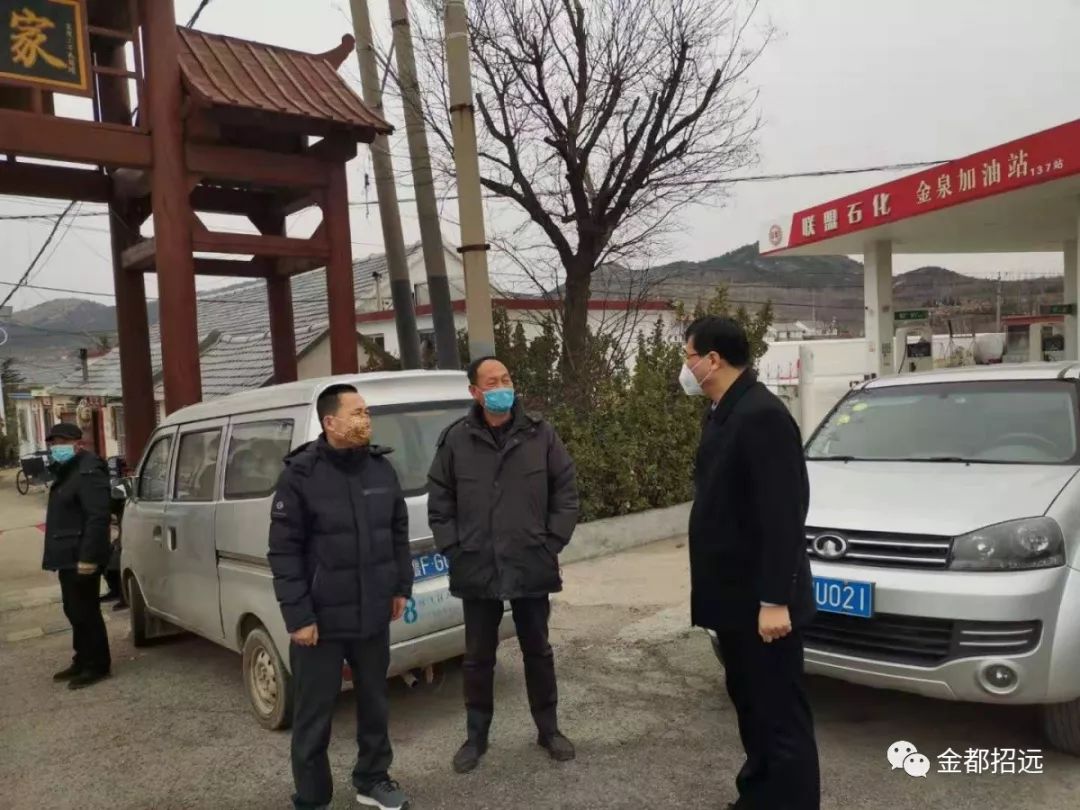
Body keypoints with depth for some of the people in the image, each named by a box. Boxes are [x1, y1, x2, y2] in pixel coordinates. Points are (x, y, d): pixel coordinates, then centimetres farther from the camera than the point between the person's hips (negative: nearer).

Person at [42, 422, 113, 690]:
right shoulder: (66, 472, 17)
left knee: (84, 611, -4)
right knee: (75, 611, 17)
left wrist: (88, 557, -28)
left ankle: (97, 665, 6)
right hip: (69, 556, 11)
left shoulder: (88, 472, -17)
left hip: (81, 558, -11)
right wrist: (58, 553, 18)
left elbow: (98, 518, -25)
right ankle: (83, 661, 28)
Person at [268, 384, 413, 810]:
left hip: (373, 614, 5)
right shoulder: (301, 474, -12)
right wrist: (298, 615, -14)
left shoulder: (381, 467, 3)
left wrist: (401, 587, 11)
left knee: (375, 702, 19)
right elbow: (283, 551, -12)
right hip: (321, 618, -5)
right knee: (313, 714, 9)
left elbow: (399, 532, 12)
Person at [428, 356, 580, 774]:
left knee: (538, 651, 15)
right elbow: (439, 502, 3)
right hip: (477, 570, 0)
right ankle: (476, 736, 31)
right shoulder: (455, 440, -3)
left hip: (532, 567, 0)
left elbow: (566, 493, 2)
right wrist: (454, 549, -3)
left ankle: (548, 729, 33)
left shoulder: (541, 435, -2)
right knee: (478, 657, 13)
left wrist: (552, 542, -4)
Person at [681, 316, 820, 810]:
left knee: (781, 715, 3)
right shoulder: (722, 413, 10)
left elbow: (783, 515, -24)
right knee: (749, 704, 21)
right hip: (733, 595, 10)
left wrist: (775, 600, -24)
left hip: (762, 601, -10)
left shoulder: (762, 416, -20)